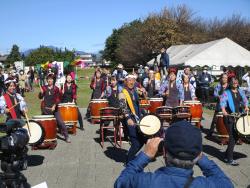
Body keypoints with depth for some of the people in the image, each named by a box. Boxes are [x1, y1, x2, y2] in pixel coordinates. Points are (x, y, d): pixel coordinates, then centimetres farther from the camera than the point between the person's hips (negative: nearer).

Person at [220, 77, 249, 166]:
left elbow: (245, 100, 15)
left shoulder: (240, 91, 13)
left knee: (236, 136, 11)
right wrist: (223, 110, -33)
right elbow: (222, 102, -16)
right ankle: (230, 159, -2)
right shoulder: (226, 93, -4)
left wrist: (246, 107, -6)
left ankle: (227, 156, 26)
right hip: (229, 117, -6)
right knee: (232, 137, -10)